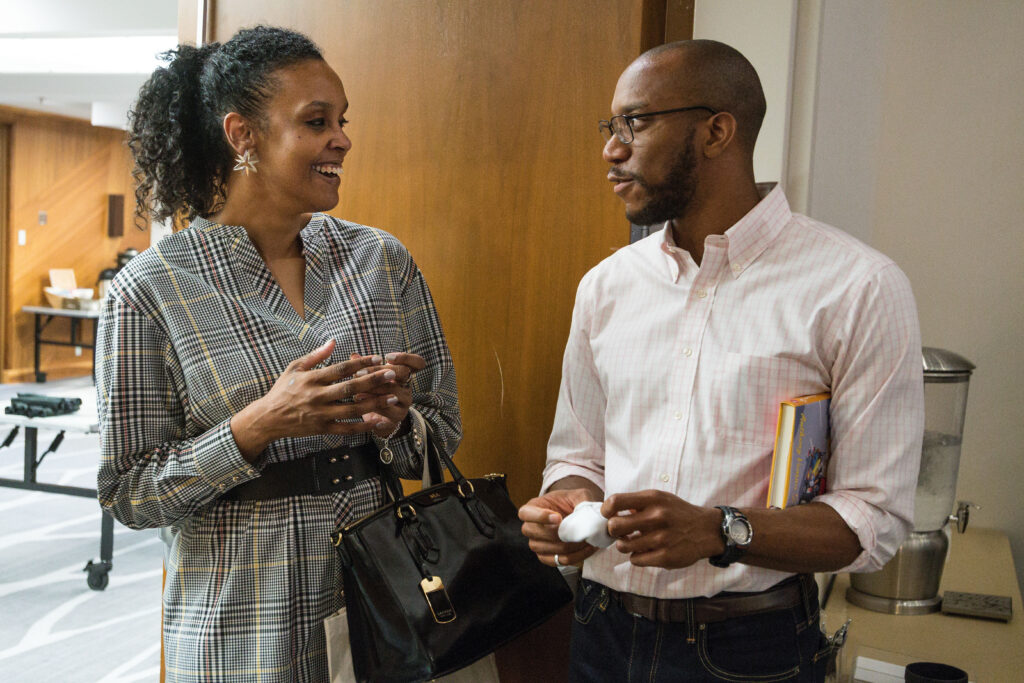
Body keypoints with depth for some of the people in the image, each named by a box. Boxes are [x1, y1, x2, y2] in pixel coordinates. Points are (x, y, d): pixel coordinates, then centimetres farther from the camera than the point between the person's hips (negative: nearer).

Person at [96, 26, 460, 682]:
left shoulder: (383, 258, 0)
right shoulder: (150, 289, -9)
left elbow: (445, 431, 4)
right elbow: (128, 494, -8)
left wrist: (395, 420, -17)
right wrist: (257, 426, -22)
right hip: (240, 628, -3)